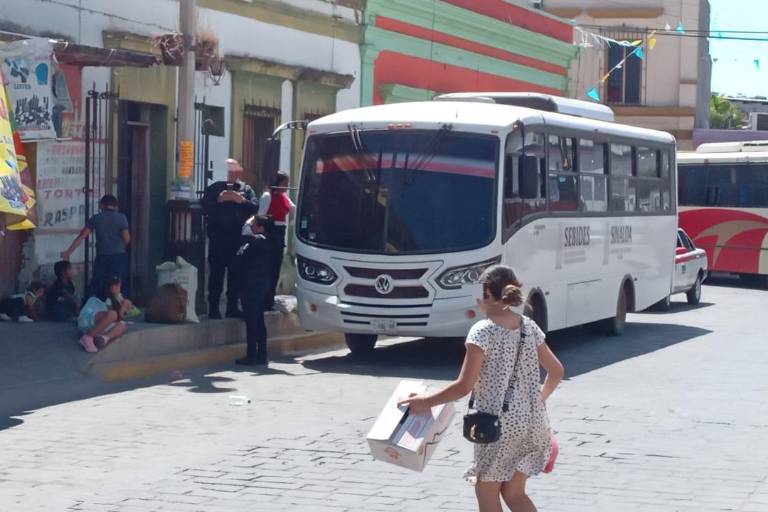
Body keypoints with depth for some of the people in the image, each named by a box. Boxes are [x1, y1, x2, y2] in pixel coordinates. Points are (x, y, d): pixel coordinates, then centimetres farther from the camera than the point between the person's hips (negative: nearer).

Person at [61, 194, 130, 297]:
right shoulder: (121, 218, -1)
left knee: (95, 286, 4)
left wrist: (68, 252, 6)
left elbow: (81, 237, 2)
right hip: (119, 256, -1)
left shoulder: (96, 218, 4)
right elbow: (127, 239, -4)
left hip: (102, 257, 1)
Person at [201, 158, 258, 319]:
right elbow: (205, 208, -5)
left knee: (236, 273, 6)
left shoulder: (246, 189, 11)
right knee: (217, 273, -2)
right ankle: (213, 308, 1)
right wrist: (219, 200, -16)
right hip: (218, 238, -2)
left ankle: (232, 307, 13)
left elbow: (255, 208, 0)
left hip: (238, 238, 2)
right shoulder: (214, 189, 5)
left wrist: (242, 200, -14)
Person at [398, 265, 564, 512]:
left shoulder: (482, 332, -13)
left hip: (499, 426, -6)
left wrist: (427, 402, -6)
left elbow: (464, 386, -16)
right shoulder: (529, 327, 5)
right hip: (532, 422, 6)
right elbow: (556, 372, 12)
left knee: (486, 492, 12)